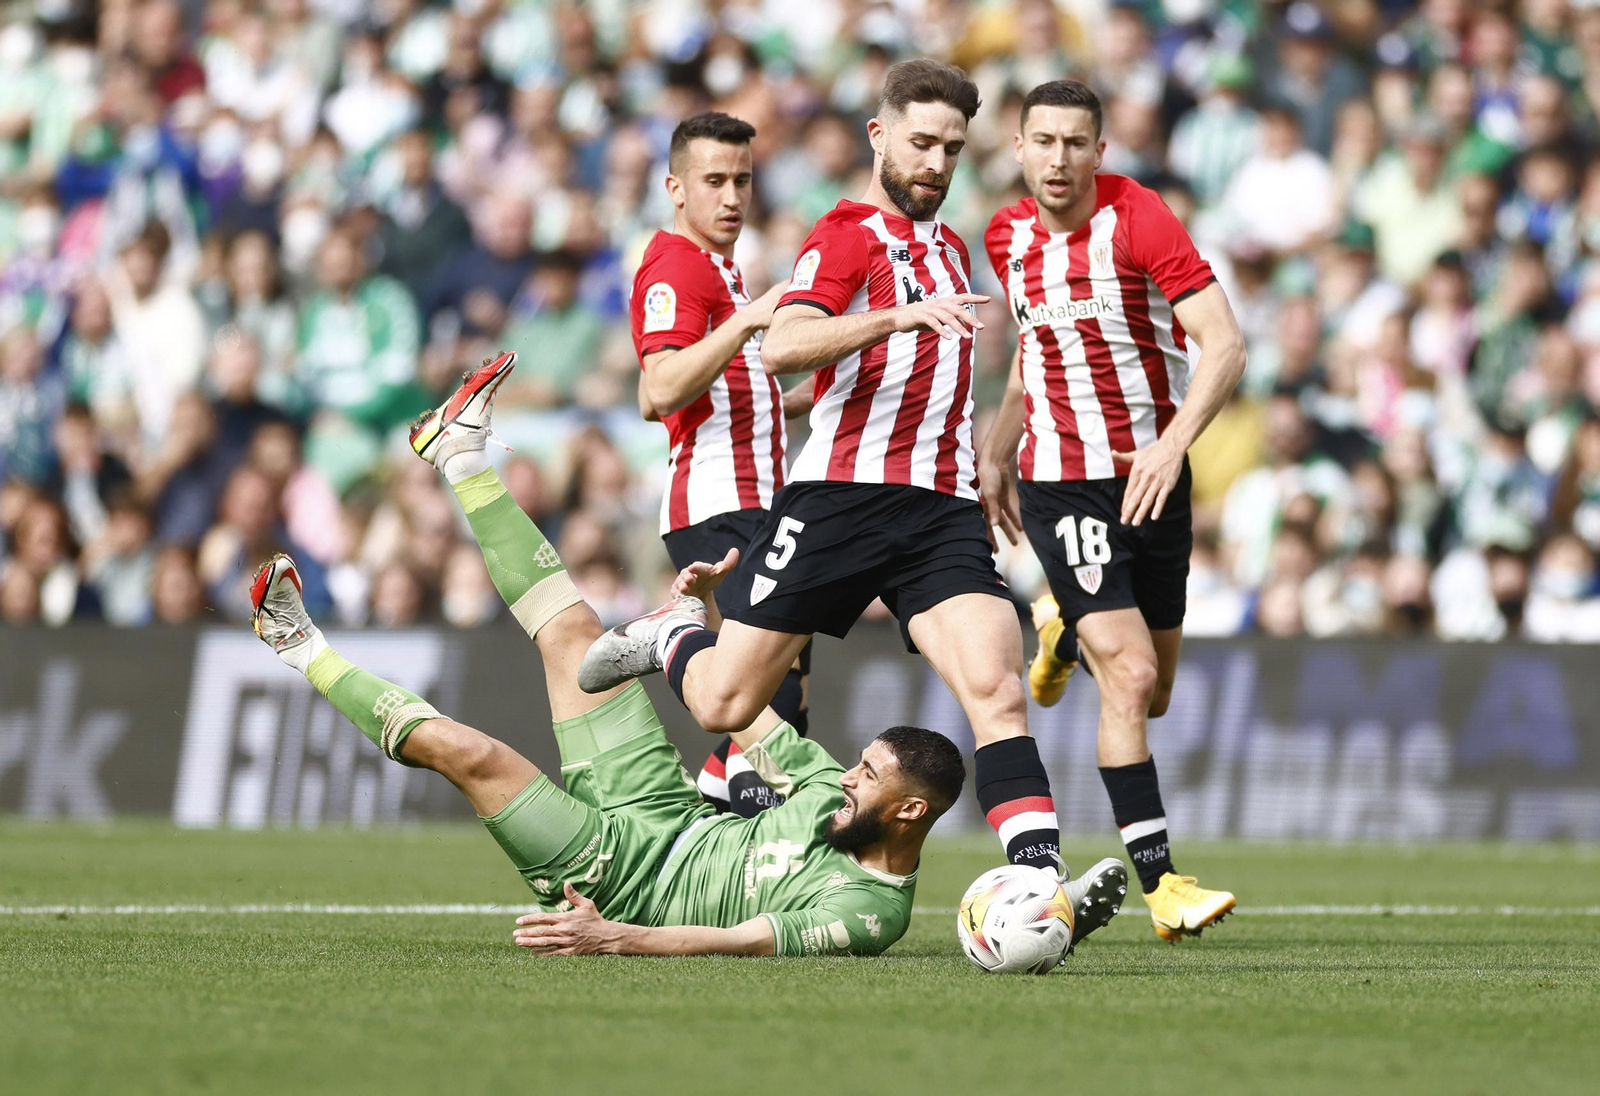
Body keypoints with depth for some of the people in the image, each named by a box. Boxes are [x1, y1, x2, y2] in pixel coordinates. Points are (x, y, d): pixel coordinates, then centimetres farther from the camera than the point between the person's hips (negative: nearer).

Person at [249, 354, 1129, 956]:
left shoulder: (867, 912, -27)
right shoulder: (836, 794, -4)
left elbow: (743, 942, -38)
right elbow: (742, 707, 11)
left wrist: (617, 939, -48)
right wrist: (716, 606, 11)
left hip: (612, 877, -8)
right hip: (661, 819, 8)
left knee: (468, 751, -18)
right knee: (575, 636, 8)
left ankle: (307, 654, 7)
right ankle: (463, 459, 26)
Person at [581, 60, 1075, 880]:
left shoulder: (949, 249, 23)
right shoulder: (847, 236, -3)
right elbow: (782, 348, -22)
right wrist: (904, 315, -33)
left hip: (942, 506, 5)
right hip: (840, 497, -5)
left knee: (994, 687, -18)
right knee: (724, 705, 0)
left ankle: (1038, 875, -25)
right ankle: (671, 636, 33)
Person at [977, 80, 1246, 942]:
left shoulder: (1139, 219, -12)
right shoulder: (1007, 236, 2)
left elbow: (1224, 345, -18)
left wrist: (1174, 442, -29)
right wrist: (996, 453, 21)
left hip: (1151, 475, 0)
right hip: (1060, 481, 0)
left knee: (1150, 696, 11)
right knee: (1129, 677, -16)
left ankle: (1064, 631, 45)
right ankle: (1158, 881, -11)